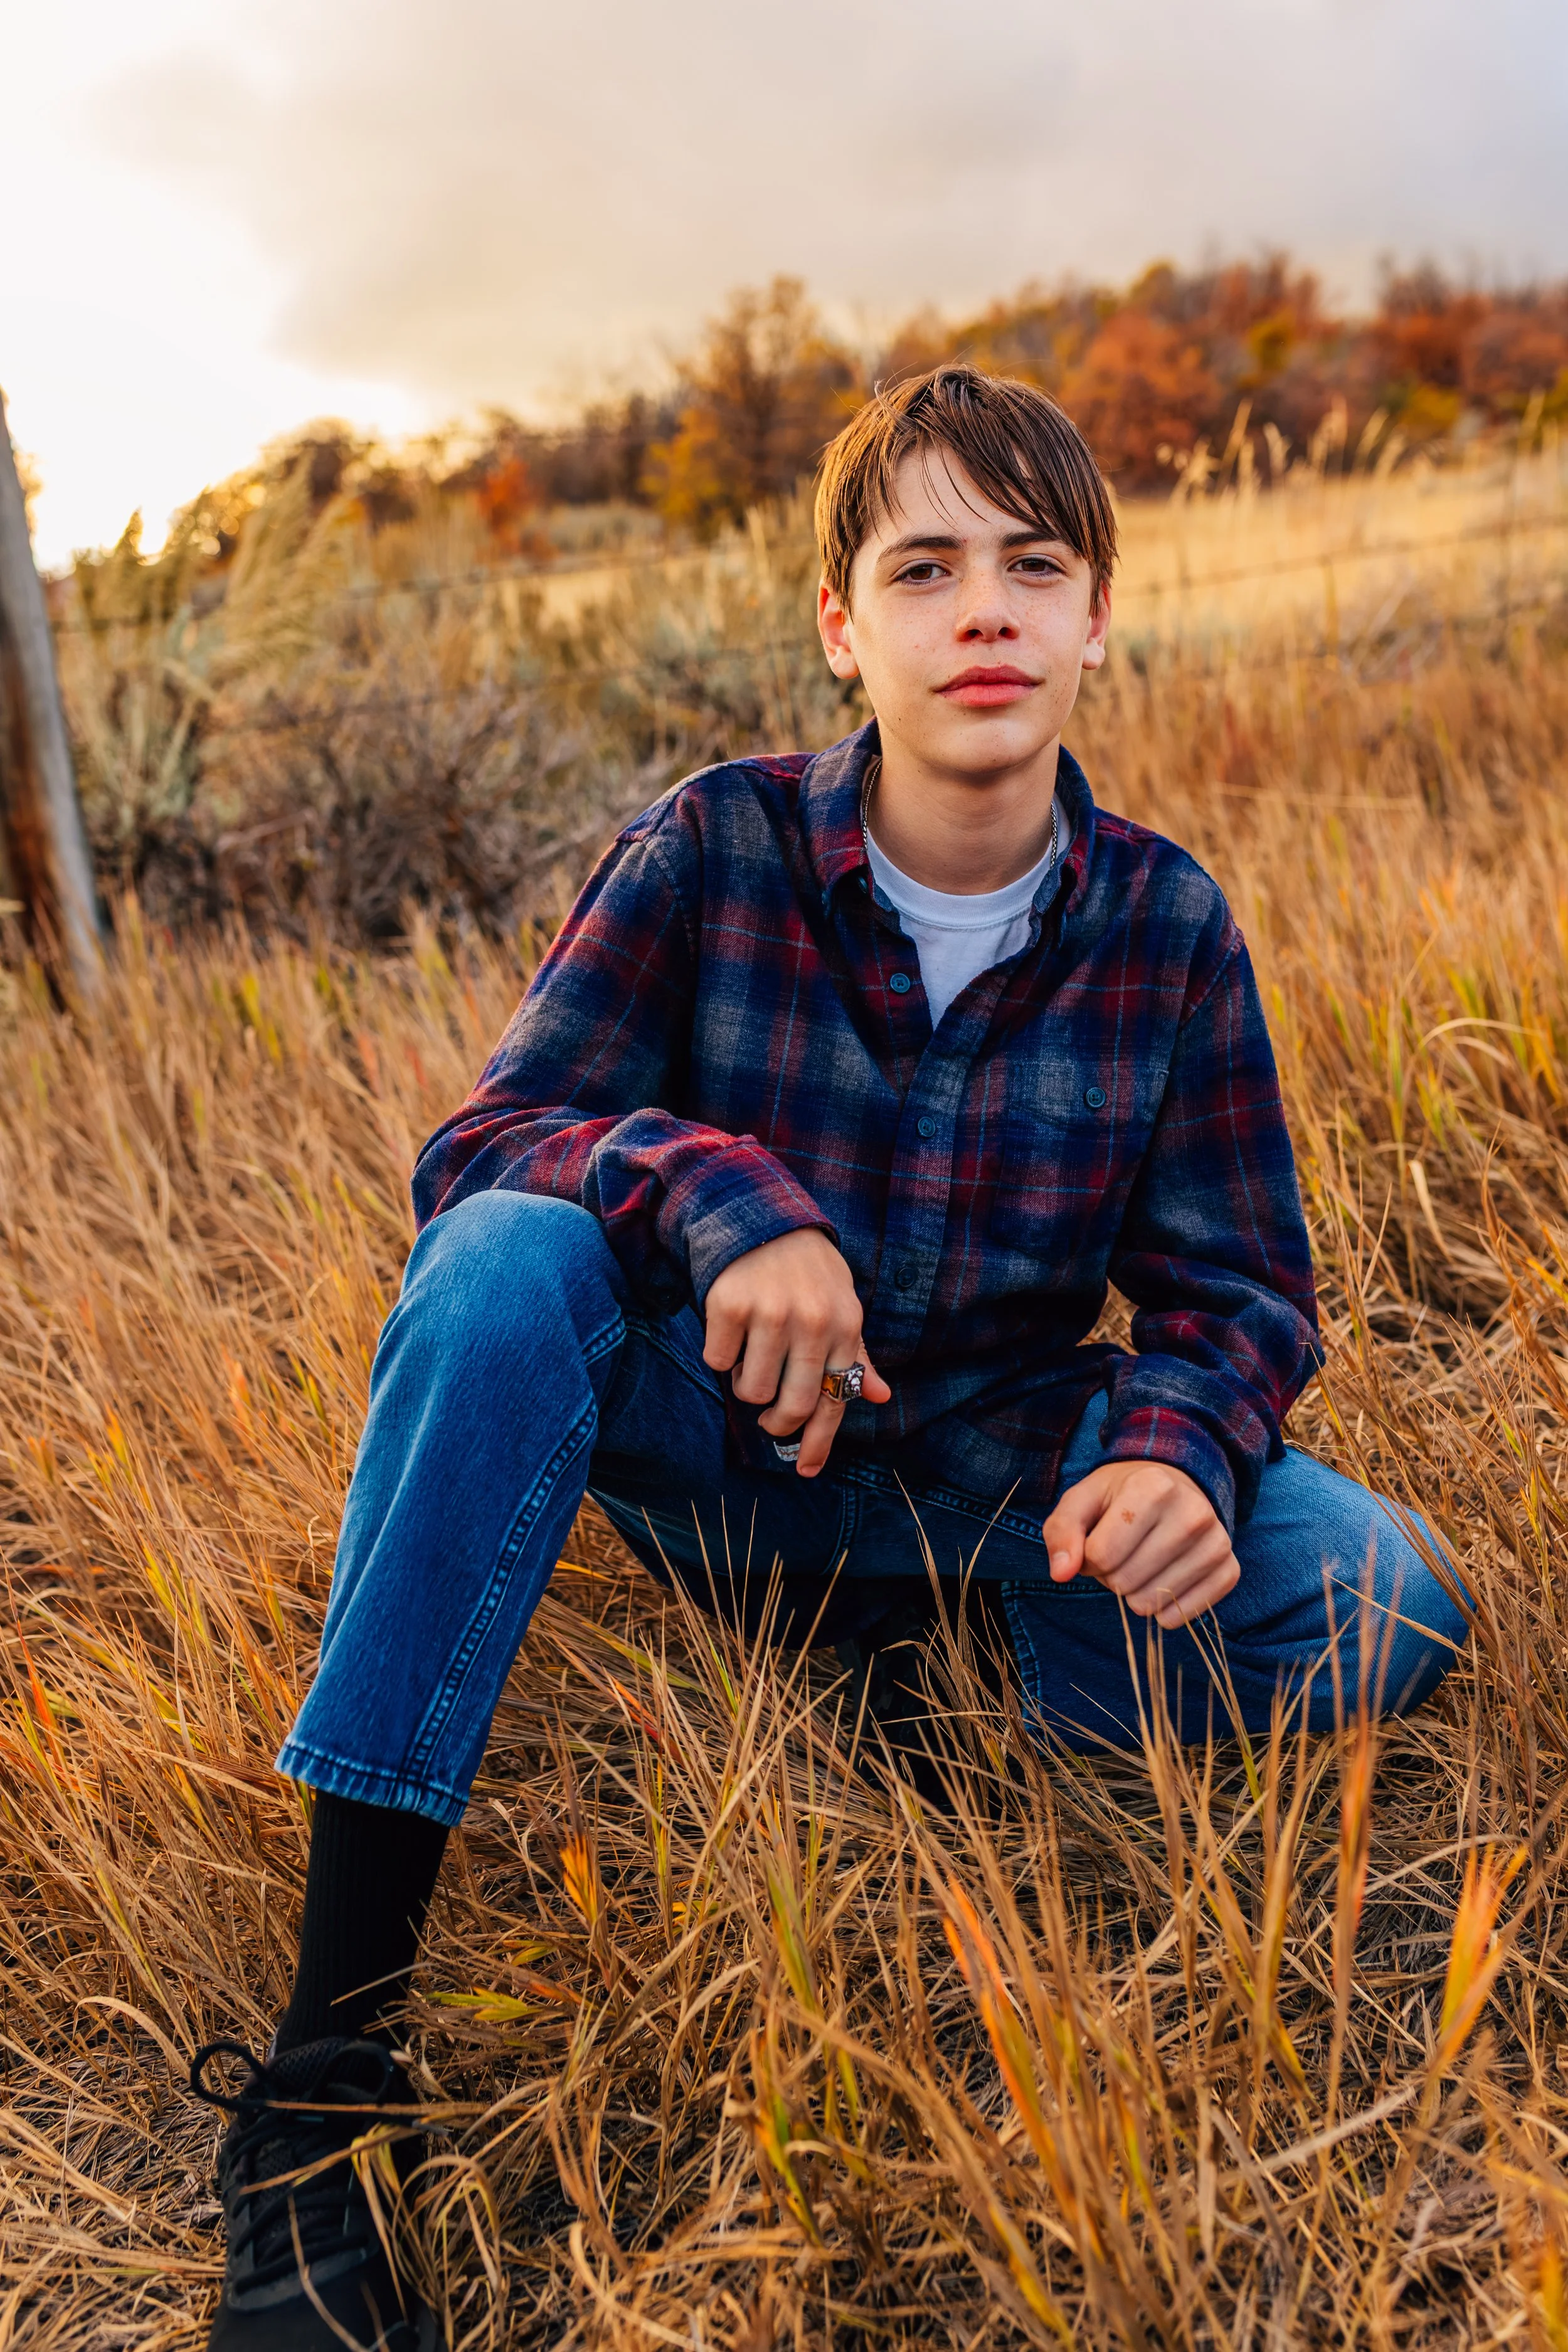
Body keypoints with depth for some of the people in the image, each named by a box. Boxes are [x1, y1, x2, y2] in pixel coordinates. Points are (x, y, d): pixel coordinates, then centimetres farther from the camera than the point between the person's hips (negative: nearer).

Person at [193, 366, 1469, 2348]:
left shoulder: (1168, 925, -6)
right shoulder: (715, 848, -11)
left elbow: (1233, 1287, -2)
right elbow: (479, 1142, -15)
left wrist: (1177, 1450, -26)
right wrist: (720, 1193, -36)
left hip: (990, 1471, 2)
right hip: (715, 1441, -1)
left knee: (1378, 1606, -20)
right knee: (511, 1257, -33)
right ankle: (322, 2062, -28)